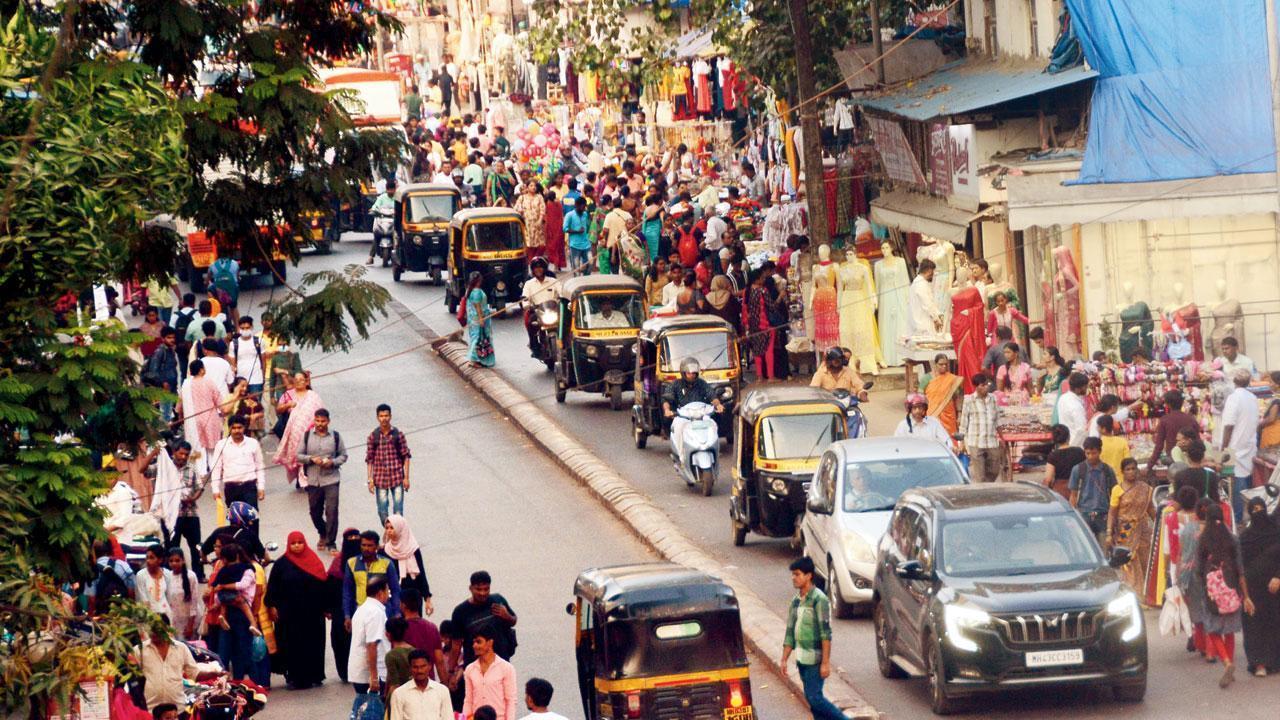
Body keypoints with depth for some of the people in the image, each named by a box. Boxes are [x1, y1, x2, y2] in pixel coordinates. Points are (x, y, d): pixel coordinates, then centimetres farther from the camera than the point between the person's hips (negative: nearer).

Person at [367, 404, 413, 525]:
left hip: (397, 478, -1)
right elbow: (369, 459, 5)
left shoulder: (398, 434, 1)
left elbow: (406, 456, 3)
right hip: (380, 478, 1)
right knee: (382, 510, 4)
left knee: (398, 509, -4)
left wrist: (406, 477, -2)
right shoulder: (373, 436, 2)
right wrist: (370, 479, -1)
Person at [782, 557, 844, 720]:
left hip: (815, 659, -8)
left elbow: (826, 634, -17)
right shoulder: (796, 601, 10)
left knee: (814, 698, -11)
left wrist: (825, 662, -20)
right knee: (811, 699, 9)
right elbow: (790, 633, 16)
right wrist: (784, 659, 12)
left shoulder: (818, 599, -14)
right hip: (802, 658, 8)